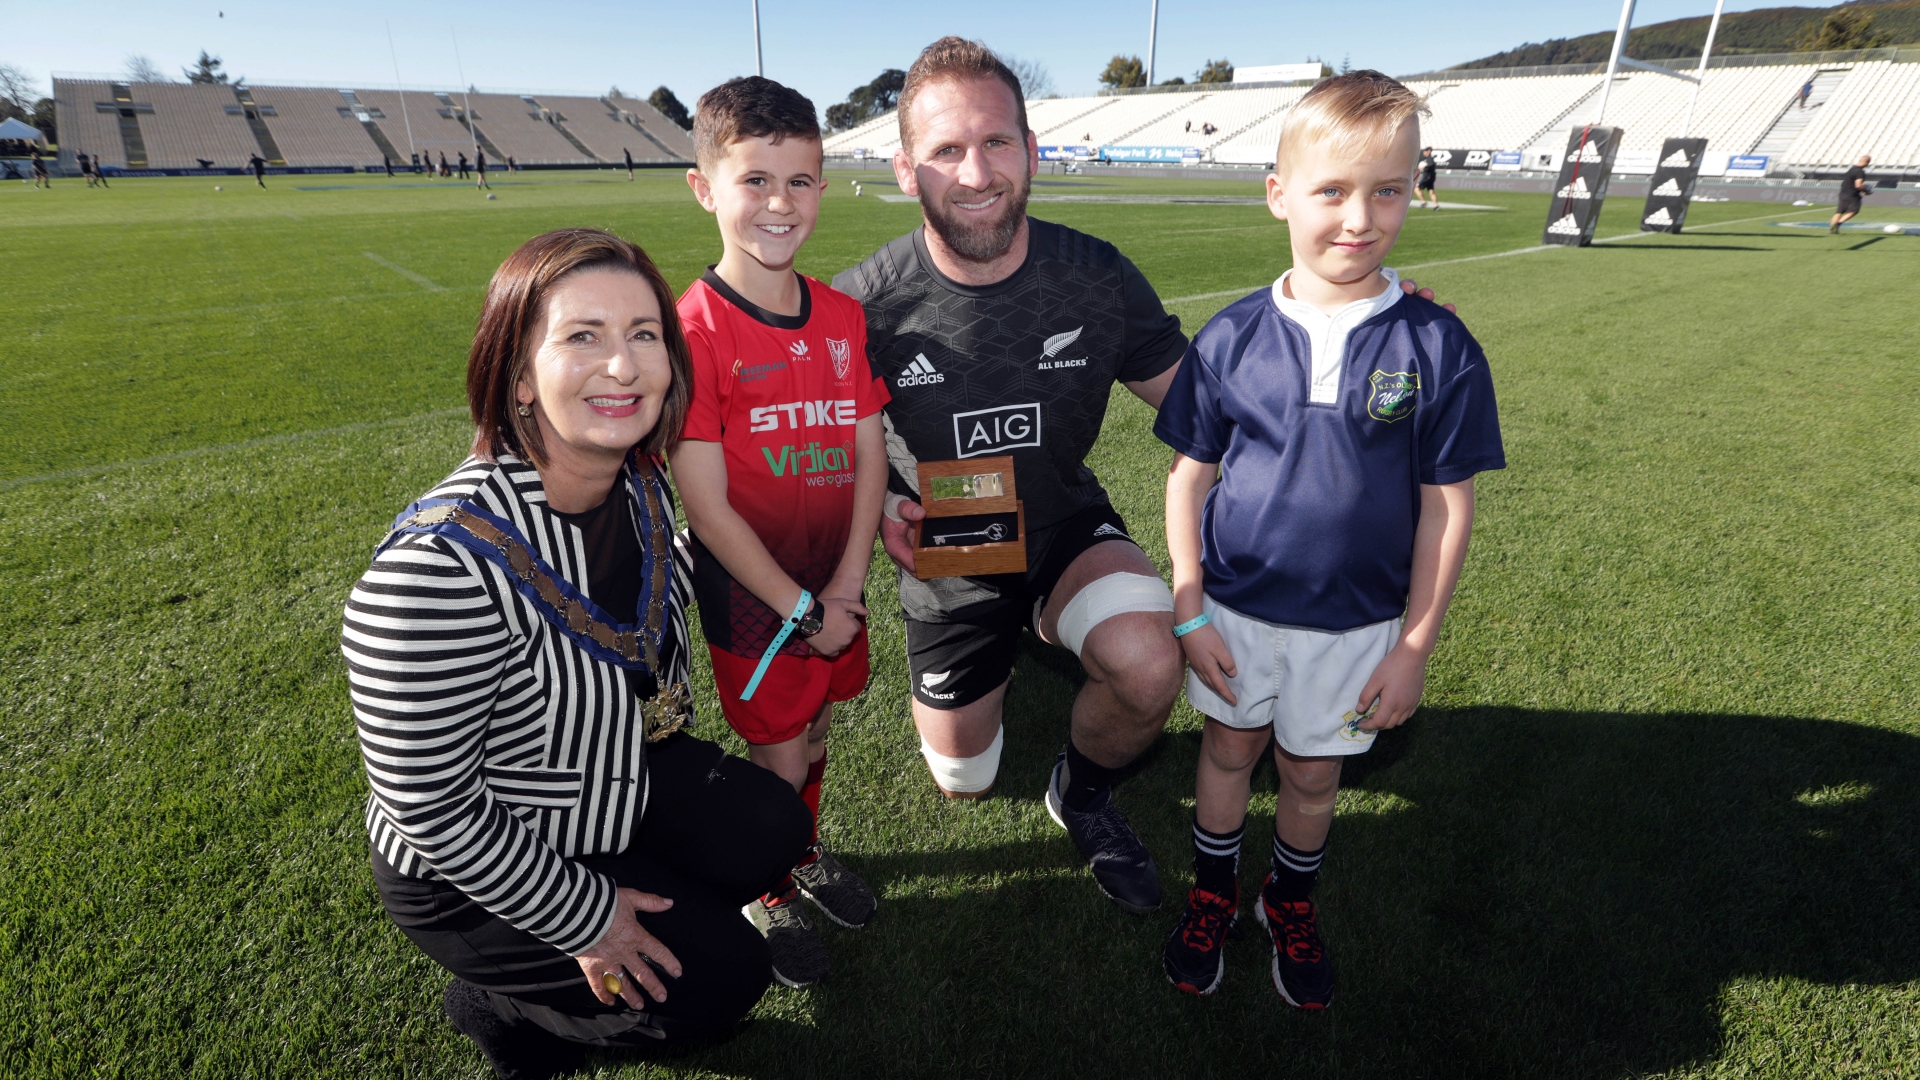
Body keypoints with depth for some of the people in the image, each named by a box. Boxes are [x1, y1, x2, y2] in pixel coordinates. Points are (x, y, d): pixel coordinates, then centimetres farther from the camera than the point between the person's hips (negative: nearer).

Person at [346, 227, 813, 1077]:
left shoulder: (641, 485, -12)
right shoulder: (439, 568, -37)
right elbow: (428, 806, -27)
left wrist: (668, 745, 8)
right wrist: (580, 918, -18)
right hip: (469, 869, -7)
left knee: (773, 829, 4)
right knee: (721, 980, -3)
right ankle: (500, 1006, 19)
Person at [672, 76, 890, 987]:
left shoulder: (845, 317, -2)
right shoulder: (692, 330, -18)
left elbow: (869, 454, -1)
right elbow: (705, 504, -19)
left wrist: (847, 585, -10)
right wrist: (799, 608, -15)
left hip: (835, 588, 5)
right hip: (751, 594, -5)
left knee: (814, 728, 22)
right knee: (776, 758, 11)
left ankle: (806, 854, 49)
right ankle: (768, 894, 39)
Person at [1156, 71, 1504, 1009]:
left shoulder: (1437, 346, -11)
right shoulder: (1231, 337, -9)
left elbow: (1447, 507, -5)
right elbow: (1189, 477, -3)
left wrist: (1414, 648, -4)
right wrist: (1189, 612, -5)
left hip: (1358, 623, 0)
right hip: (1236, 609, 1)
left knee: (1312, 774, 18)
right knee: (1228, 749, 18)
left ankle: (1291, 903, 46)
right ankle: (1212, 892, 44)